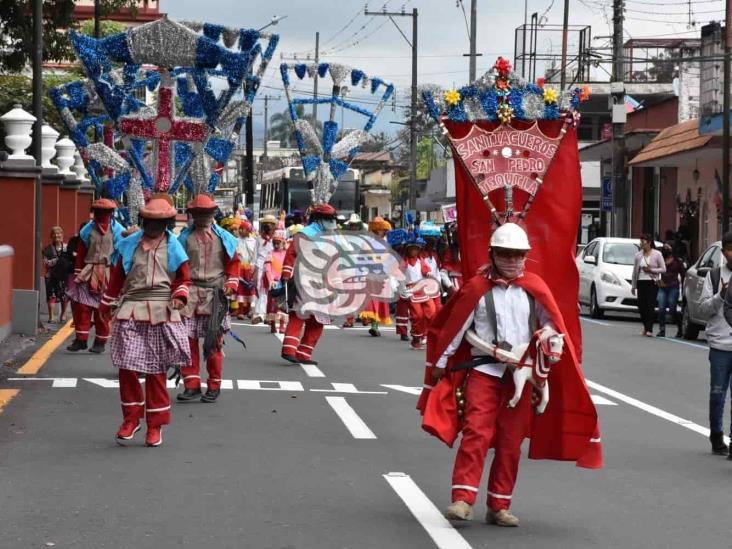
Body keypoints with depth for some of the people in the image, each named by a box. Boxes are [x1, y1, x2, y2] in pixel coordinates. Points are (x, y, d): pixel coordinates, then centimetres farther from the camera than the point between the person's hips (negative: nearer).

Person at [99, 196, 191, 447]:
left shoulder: (173, 248, 7)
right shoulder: (130, 245, 10)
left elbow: (184, 279, 10)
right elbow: (117, 276, 18)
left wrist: (179, 297, -10)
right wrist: (106, 304, 22)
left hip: (161, 313, -1)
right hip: (130, 311, 1)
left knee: (156, 370, 3)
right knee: (127, 366, -6)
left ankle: (155, 425, 12)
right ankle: (131, 417, 12)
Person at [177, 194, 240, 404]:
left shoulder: (224, 238, 9)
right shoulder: (184, 237, 8)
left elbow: (233, 263, 14)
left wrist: (230, 285, 1)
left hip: (215, 294, -1)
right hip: (189, 292, 1)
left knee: (213, 342, 0)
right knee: (187, 339, -4)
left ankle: (214, 387, 9)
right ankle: (191, 385, 2)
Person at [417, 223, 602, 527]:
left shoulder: (534, 288, 5)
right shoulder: (477, 288, -1)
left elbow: (552, 321, 14)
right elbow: (454, 327, 5)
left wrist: (546, 335, -9)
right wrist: (440, 363, 8)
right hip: (483, 369, -3)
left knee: (511, 441, 4)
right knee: (476, 432, -14)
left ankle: (499, 506, 11)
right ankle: (463, 498, -17)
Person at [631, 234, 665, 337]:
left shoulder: (657, 254, 0)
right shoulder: (638, 255, 9)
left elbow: (663, 269, 0)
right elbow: (635, 271, 13)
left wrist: (651, 270, -12)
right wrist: (634, 286, 12)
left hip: (652, 282, -4)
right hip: (641, 282, 4)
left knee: (650, 306, -10)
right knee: (641, 305, 3)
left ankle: (649, 329, -11)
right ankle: (646, 327, 22)